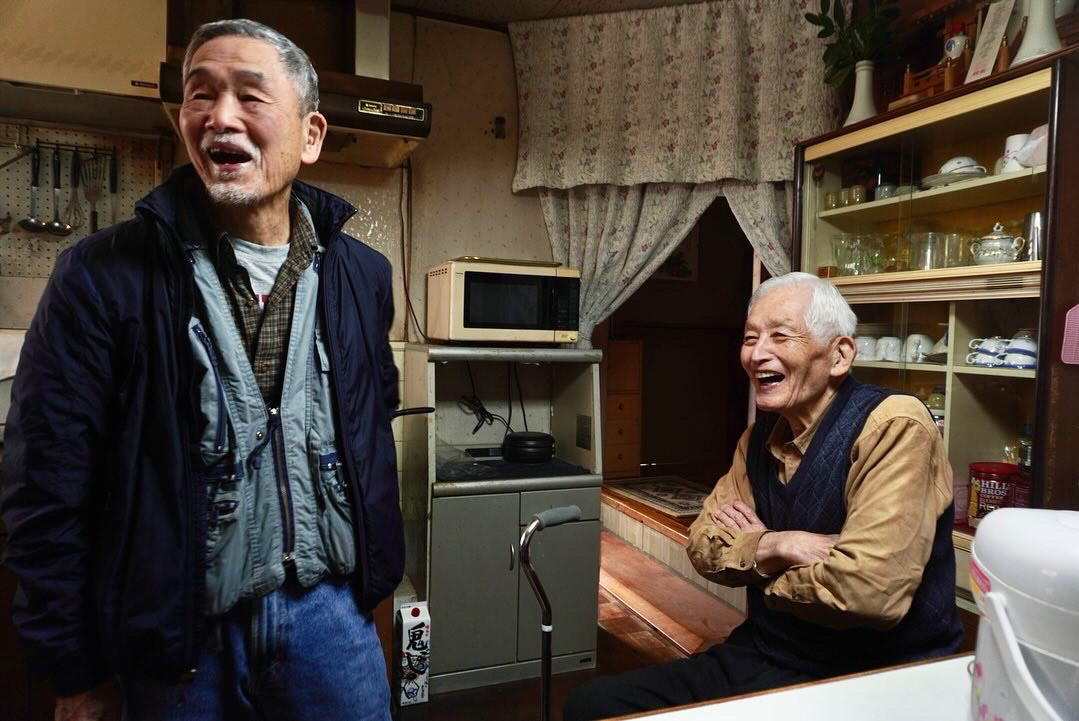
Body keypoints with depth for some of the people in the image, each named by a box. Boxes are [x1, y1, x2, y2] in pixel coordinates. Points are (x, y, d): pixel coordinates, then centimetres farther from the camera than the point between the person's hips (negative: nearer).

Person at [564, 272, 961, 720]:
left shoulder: (894, 427, -20)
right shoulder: (761, 435, 4)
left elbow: (867, 590, -31)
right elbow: (704, 547, 4)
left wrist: (756, 556, -11)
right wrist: (771, 548, -18)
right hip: (763, 658, 7)